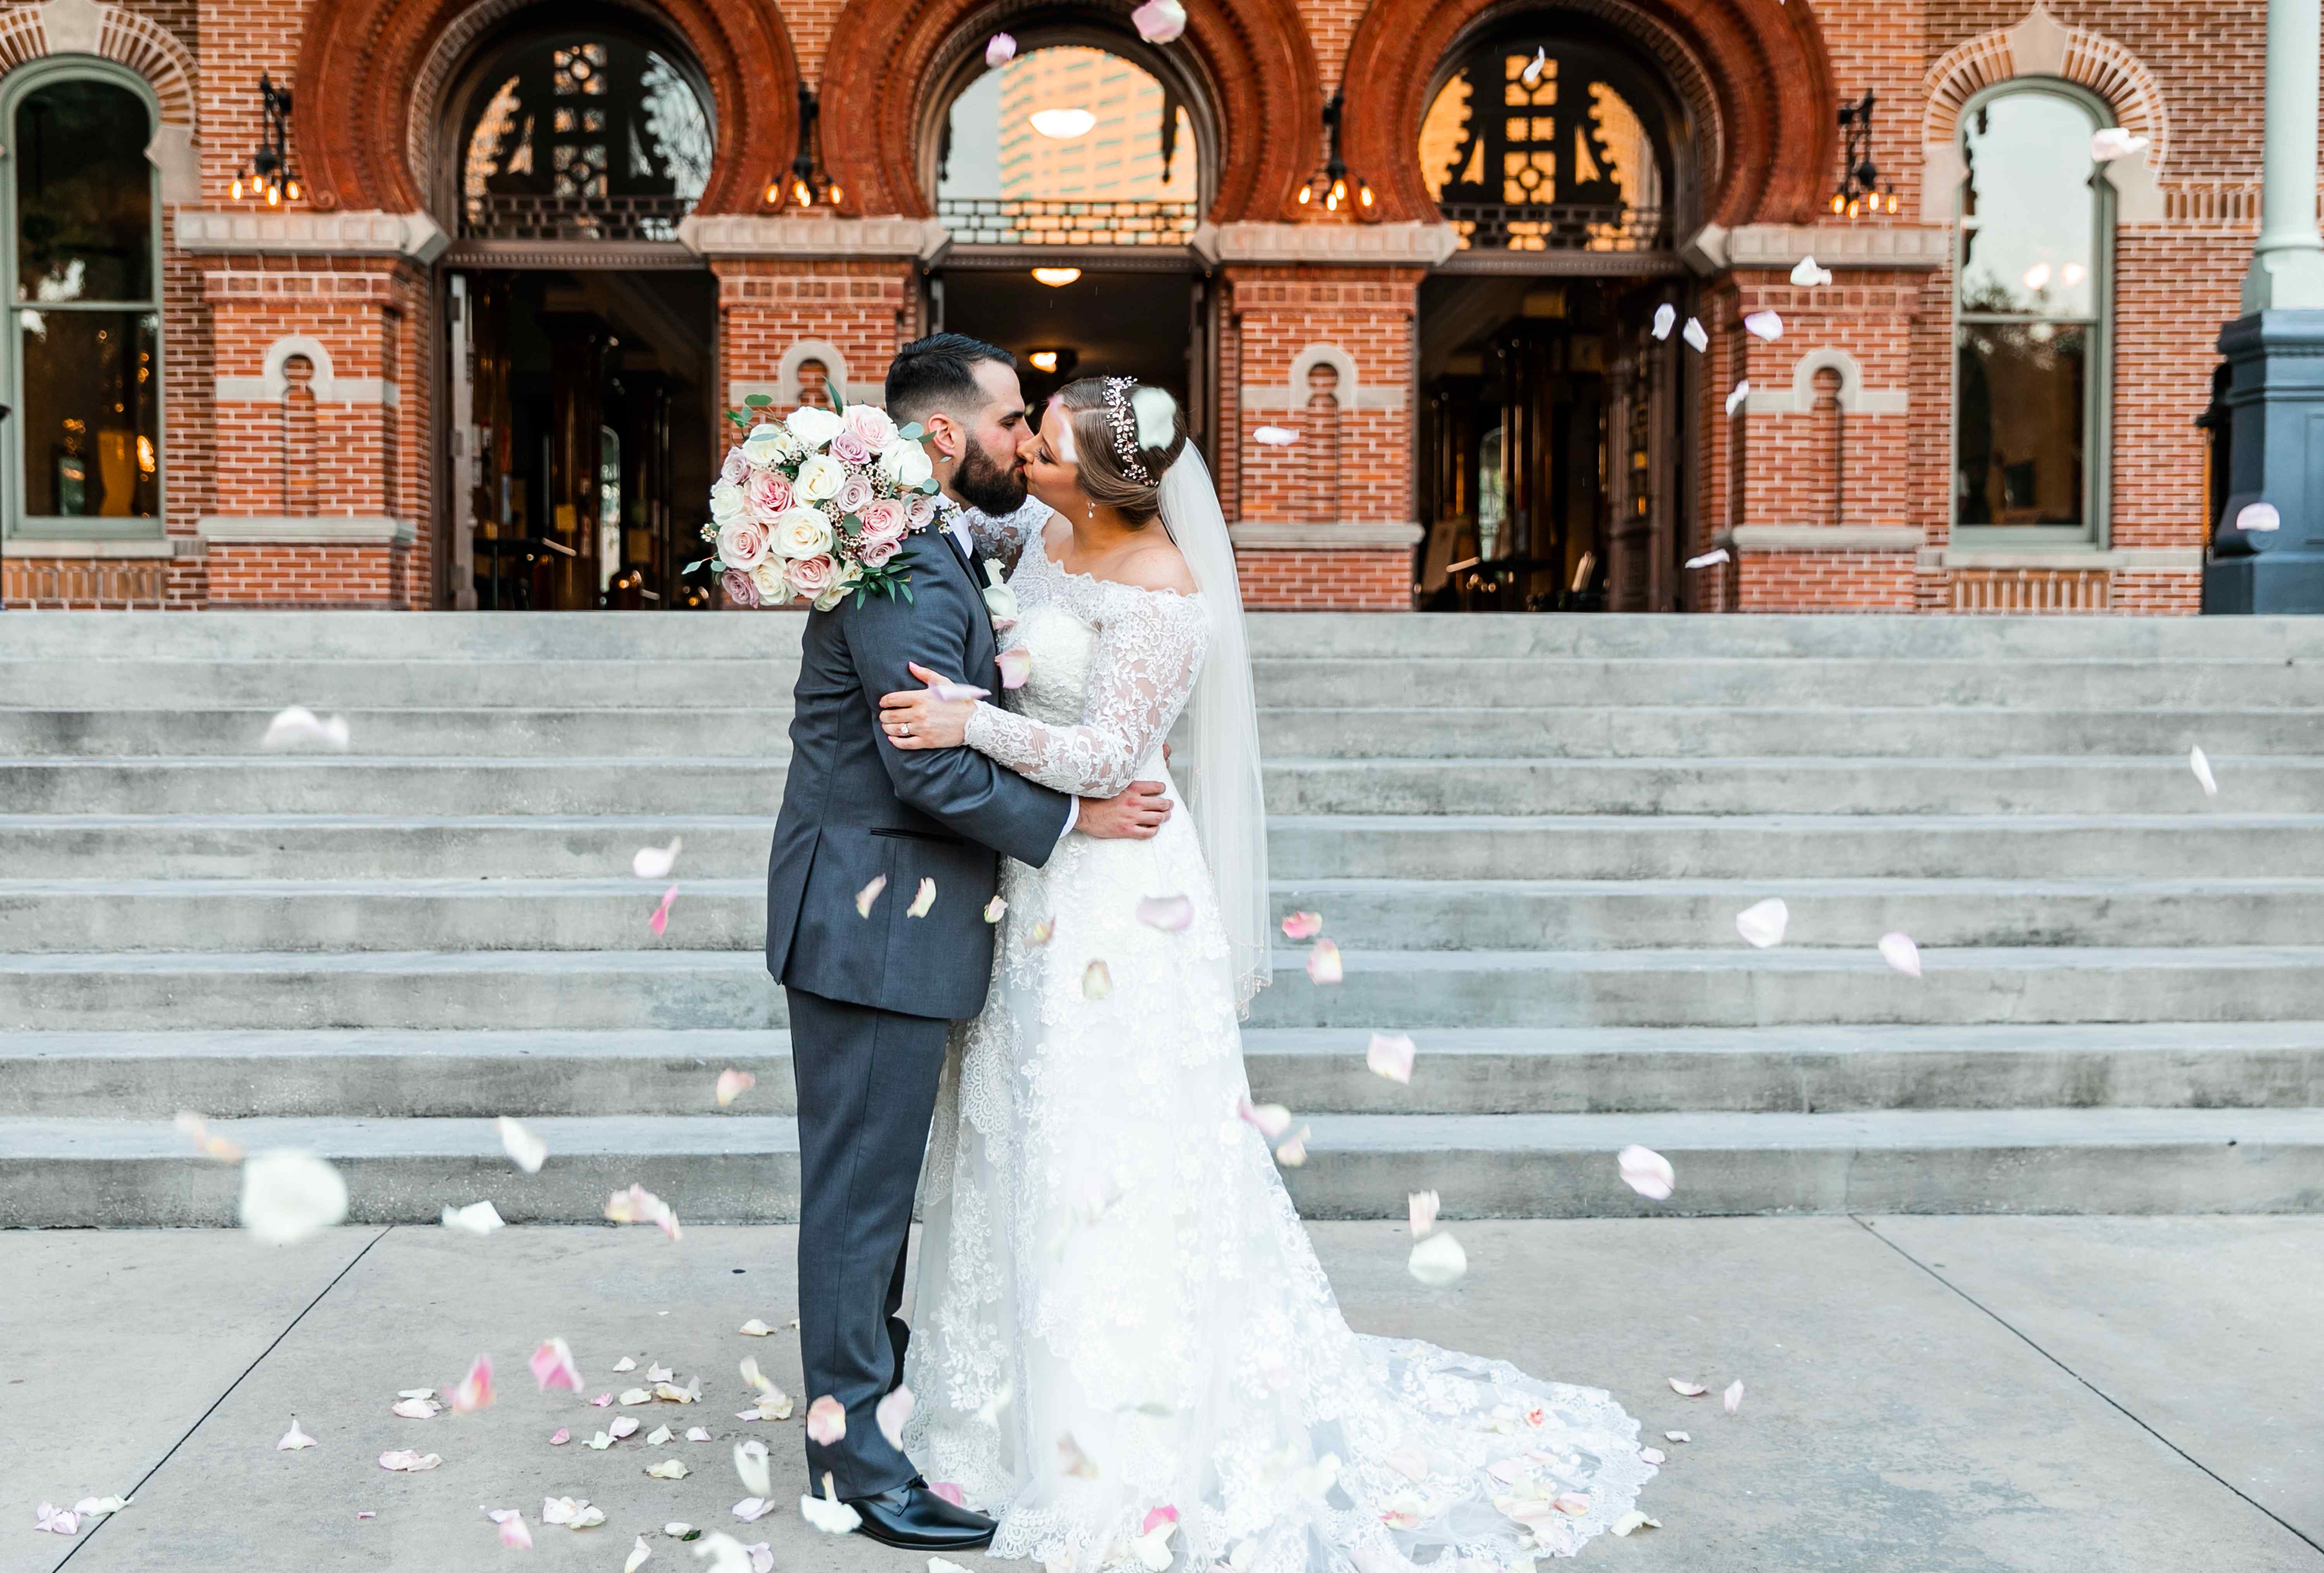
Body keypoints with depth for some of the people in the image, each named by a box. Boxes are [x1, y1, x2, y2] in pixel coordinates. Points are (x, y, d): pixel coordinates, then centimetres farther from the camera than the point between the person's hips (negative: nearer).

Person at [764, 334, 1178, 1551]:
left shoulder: (927, 552, 14)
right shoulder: (909, 570, -20)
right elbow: (933, 772, -24)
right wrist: (1070, 820, -14)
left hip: (875, 914, 10)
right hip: (874, 921, -10)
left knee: (873, 1184, 20)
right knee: (862, 1190, 0)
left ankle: (873, 1392, 35)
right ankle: (859, 1461, 11)